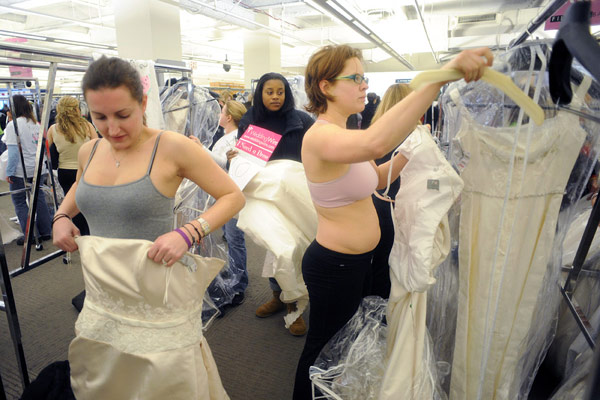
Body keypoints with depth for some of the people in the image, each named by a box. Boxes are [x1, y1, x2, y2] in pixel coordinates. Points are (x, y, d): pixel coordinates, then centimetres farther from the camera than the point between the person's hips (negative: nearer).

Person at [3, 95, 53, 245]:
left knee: (20, 203, 4)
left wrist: (9, 172, -10)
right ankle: (45, 232, 16)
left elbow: (13, 151, -14)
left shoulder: (13, 125, -11)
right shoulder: (36, 123, 9)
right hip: (38, 169, 6)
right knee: (39, 199, 11)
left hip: (20, 171, -6)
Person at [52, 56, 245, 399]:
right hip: (102, 293, 6)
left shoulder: (171, 147, -16)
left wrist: (188, 233, -27)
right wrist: (62, 215, 5)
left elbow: (234, 196, -13)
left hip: (157, 296, -5)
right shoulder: (89, 151, 3)